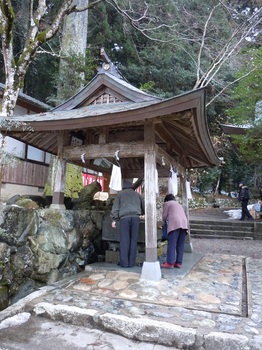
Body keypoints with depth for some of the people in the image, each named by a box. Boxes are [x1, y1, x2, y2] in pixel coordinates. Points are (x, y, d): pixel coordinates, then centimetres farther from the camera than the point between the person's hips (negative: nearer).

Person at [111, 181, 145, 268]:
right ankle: (131, 262, 3)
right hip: (136, 217, 2)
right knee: (133, 240, 3)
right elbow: (144, 206, 31)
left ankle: (124, 262, -3)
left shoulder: (120, 194, 19)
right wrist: (141, 214, 49)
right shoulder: (137, 194, 25)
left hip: (124, 217, -1)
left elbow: (115, 207, 10)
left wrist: (114, 220, 7)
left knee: (124, 240, -2)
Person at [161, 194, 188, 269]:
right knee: (180, 245, 7)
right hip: (184, 223, 7)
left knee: (172, 244, -8)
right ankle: (179, 262, 8)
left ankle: (170, 263, -9)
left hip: (175, 224, -6)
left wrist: (166, 221, 30)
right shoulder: (179, 205, 34)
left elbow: (164, 216, 9)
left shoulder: (167, 203, 15)